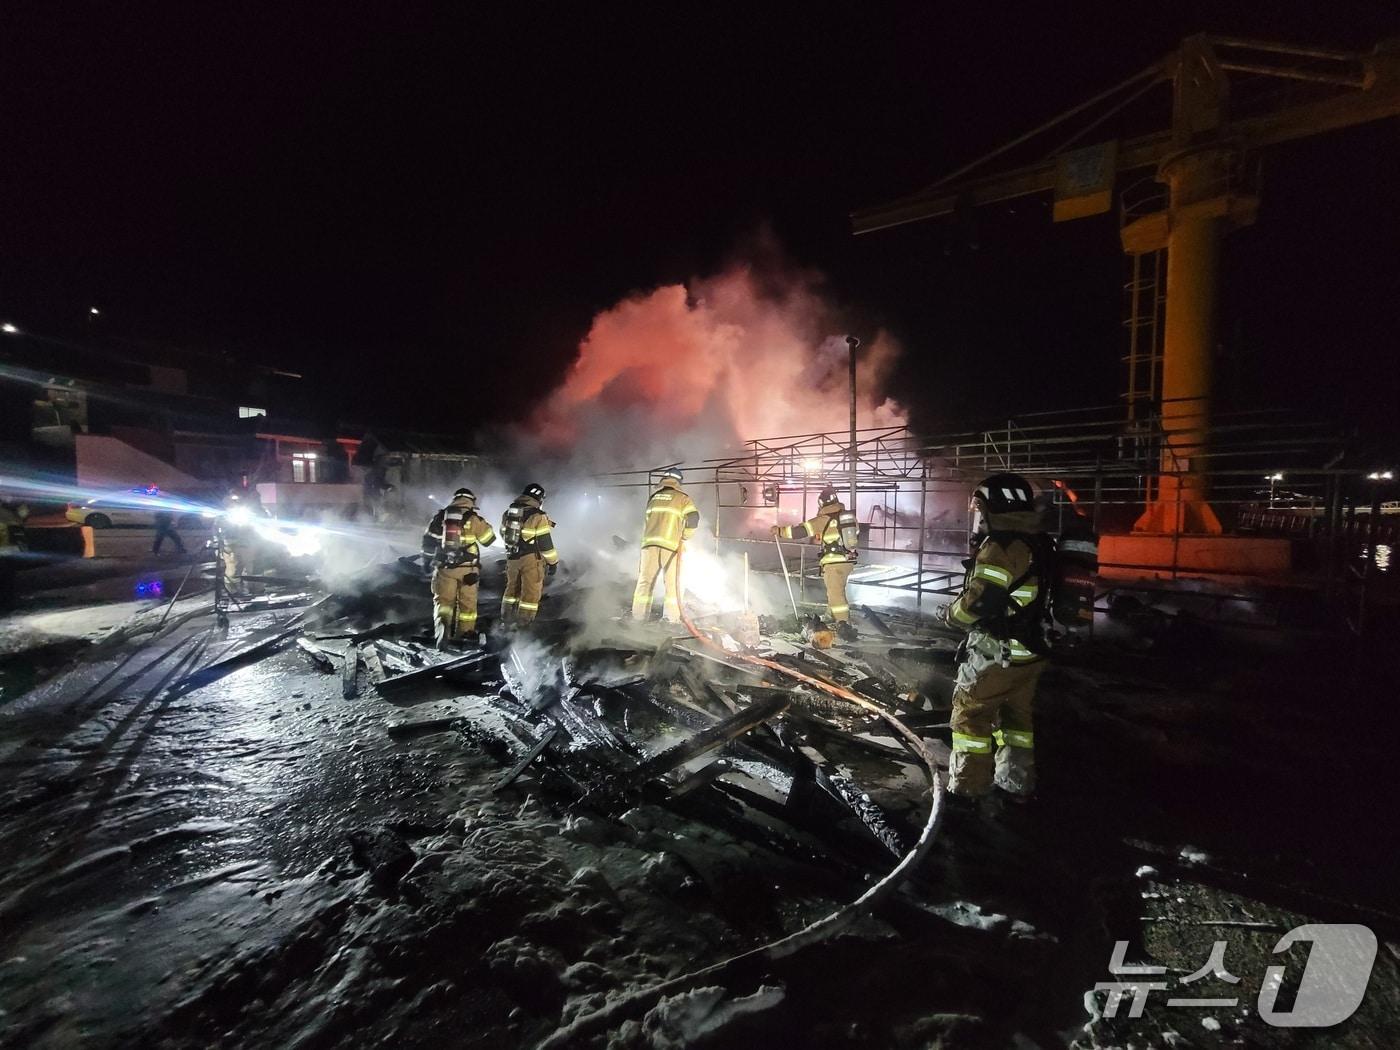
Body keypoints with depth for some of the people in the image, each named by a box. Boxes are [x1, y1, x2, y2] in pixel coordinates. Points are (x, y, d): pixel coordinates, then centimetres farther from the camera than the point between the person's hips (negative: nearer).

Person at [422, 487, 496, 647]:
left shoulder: (440, 517, 3)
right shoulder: (473, 519, -7)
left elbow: (428, 541, 8)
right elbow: (489, 539, 2)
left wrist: (428, 560, 22)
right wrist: (484, 524, 17)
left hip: (444, 567, 2)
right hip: (467, 568, -1)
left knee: (443, 599, 7)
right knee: (467, 601, 13)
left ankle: (442, 626, -17)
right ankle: (465, 631, 22)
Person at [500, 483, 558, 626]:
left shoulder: (507, 513, 6)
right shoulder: (537, 516, -15)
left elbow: (504, 533, 21)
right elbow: (545, 542, -14)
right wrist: (553, 562, -5)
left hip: (512, 558, 7)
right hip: (531, 559, -6)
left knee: (512, 586, 22)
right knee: (531, 590, 4)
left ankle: (507, 615, 28)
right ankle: (524, 620, 7)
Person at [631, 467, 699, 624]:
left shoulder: (653, 497, 18)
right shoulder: (683, 498, 6)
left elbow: (646, 521, 19)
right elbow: (694, 519, -4)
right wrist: (684, 536, 9)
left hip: (649, 543, 3)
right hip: (671, 544, -3)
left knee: (645, 580, 8)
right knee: (672, 582, 5)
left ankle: (638, 615, 9)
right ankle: (672, 617, 6)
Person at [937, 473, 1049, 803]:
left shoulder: (1001, 546, -21)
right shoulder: (1035, 543, 9)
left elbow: (978, 601, -23)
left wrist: (949, 613, -6)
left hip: (998, 651, -9)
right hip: (1030, 650, 9)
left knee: (970, 711, 4)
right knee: (1015, 714, 20)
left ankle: (969, 786, 11)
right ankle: (1017, 781, 31)